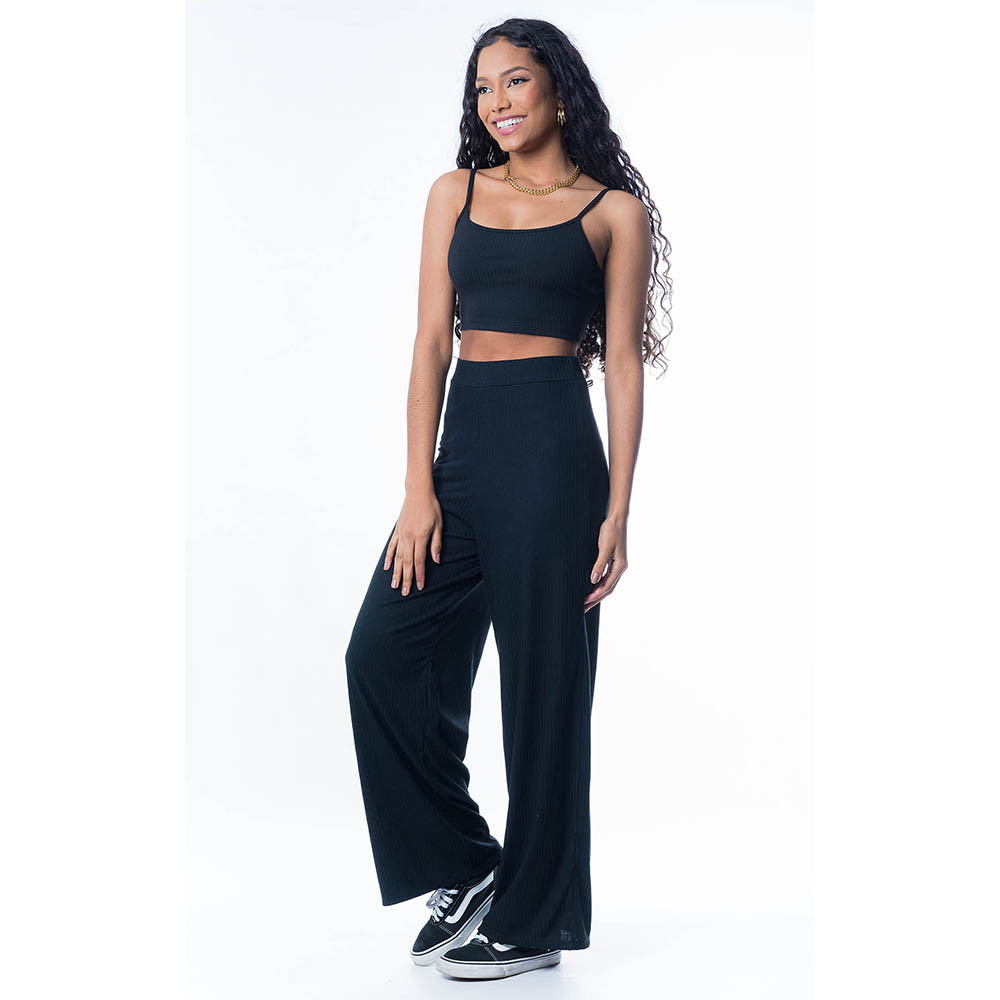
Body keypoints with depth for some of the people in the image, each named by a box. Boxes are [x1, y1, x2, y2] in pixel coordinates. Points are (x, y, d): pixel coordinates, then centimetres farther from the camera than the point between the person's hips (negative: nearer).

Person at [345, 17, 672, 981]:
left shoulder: (613, 210, 3)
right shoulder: (456, 193, 13)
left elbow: (623, 363, 0)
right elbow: (432, 340, 7)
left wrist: (616, 511, -7)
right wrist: (419, 488, -2)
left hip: (552, 448, -5)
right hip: (463, 443, 5)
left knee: (542, 682, 0)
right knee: (384, 649, -2)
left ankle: (532, 917, 15)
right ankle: (465, 865, 16)